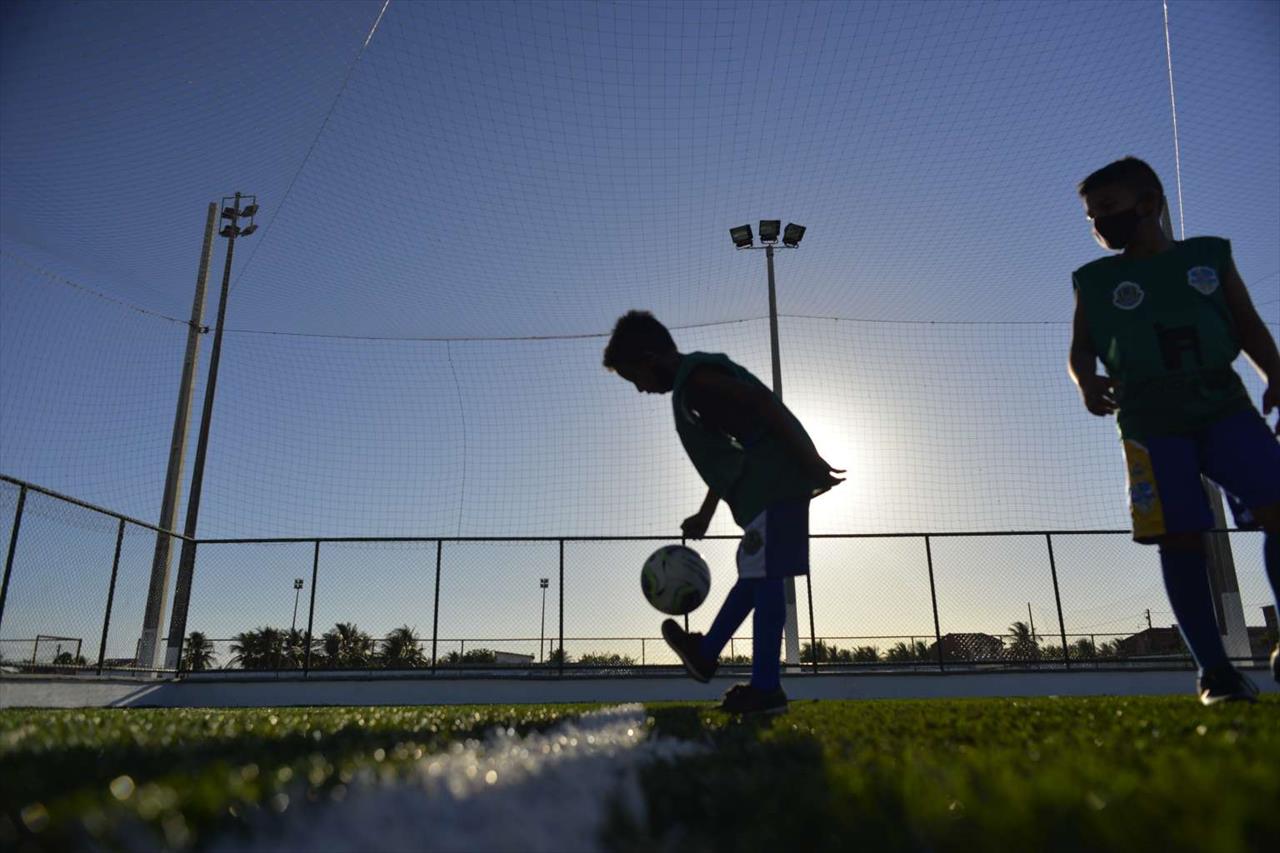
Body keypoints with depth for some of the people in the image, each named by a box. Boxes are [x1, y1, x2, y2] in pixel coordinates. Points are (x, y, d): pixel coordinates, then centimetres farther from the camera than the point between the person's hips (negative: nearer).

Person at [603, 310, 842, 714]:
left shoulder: (695, 377, -9)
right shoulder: (697, 379, 23)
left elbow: (765, 404, -21)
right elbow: (726, 454, 30)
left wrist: (811, 461, -23)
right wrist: (705, 515, 34)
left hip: (773, 482, -10)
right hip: (771, 483, 10)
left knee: (762, 576, -9)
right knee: (754, 574, 16)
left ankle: (766, 689, -4)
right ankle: (705, 654, 31)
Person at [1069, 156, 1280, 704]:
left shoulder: (1211, 256, 13)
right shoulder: (1095, 281, 10)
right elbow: (1081, 349, 7)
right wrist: (1086, 381, -16)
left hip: (1225, 406, 2)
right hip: (1151, 421, -1)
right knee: (1180, 539, -7)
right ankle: (1213, 667, -1)